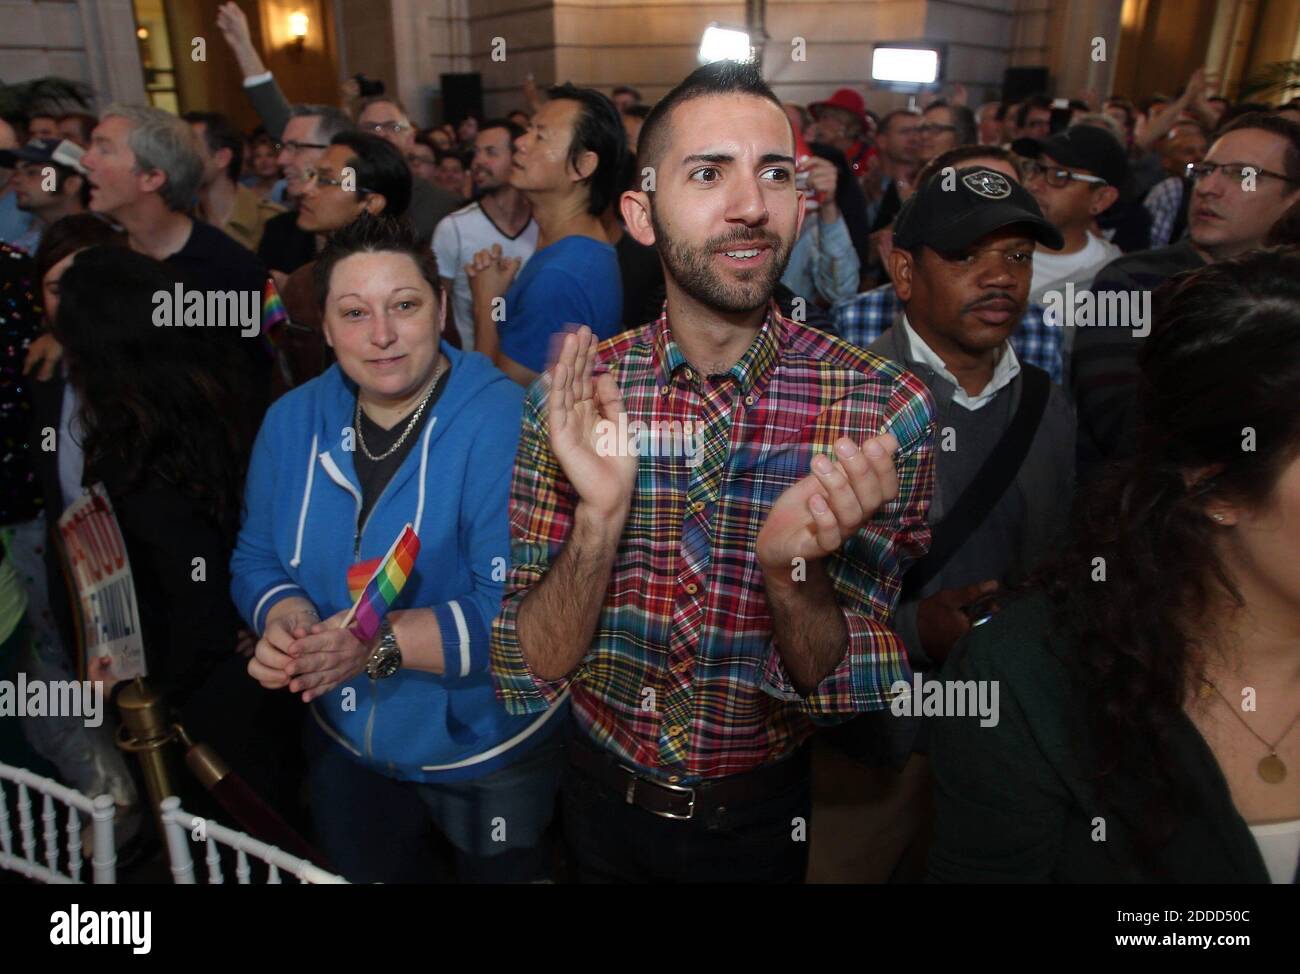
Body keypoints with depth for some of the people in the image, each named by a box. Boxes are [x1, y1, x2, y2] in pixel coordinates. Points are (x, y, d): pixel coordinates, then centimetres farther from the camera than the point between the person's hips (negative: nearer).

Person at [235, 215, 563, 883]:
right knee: (363, 875, 28)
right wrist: (285, 616, -19)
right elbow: (255, 559, 2)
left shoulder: (506, 425, -25)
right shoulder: (292, 422, -4)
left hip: (492, 758, -4)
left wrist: (382, 643, -37)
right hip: (345, 749, 5)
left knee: (500, 873, 21)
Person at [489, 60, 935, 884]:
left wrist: (793, 566, -35)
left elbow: (845, 694, -15)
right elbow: (526, 679, -14)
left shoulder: (886, 409, -19)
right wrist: (600, 517, -31)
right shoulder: (571, 398, -15)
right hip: (604, 798, 2)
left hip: (769, 816, -1)